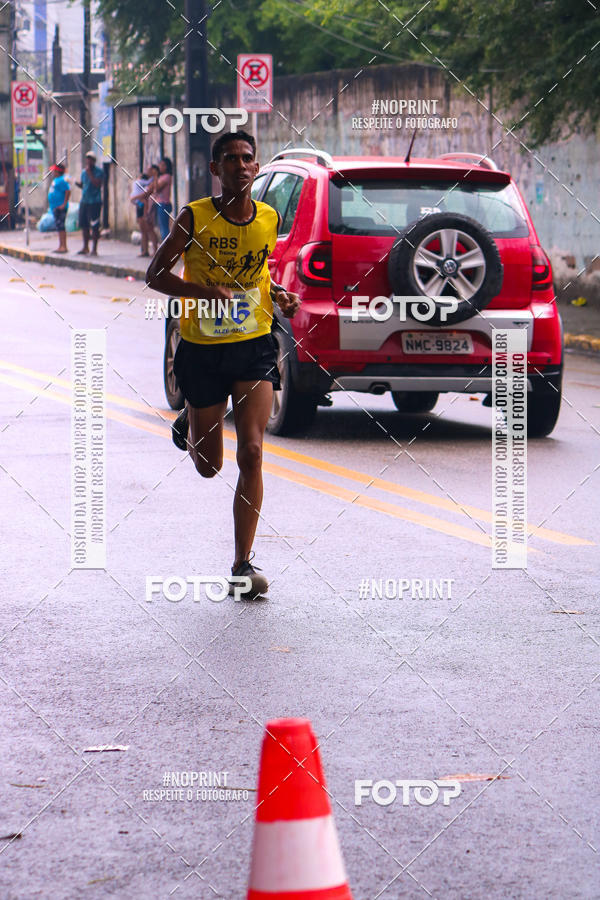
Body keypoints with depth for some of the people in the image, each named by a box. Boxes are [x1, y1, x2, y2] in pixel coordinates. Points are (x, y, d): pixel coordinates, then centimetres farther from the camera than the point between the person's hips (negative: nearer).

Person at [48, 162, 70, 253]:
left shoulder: (62, 180, -15)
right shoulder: (56, 180, 17)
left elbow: (68, 191, -23)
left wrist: (64, 204, -23)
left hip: (60, 207, -11)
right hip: (55, 207, 11)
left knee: (60, 227, -11)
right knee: (58, 226, 12)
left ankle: (64, 247, -12)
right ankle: (61, 246, 17)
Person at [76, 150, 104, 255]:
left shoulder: (98, 172, -7)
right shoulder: (84, 172, 15)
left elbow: (97, 184, -20)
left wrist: (90, 173, -18)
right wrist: (77, 183, 3)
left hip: (94, 202, -7)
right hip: (84, 201, 7)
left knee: (94, 226, -6)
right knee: (84, 225, 10)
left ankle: (94, 249, -2)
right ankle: (85, 247, 22)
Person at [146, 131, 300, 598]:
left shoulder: (269, 219, 0)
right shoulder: (194, 218, -10)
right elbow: (156, 274, -6)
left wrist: (277, 293, -1)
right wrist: (202, 291, -23)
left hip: (255, 347, 1)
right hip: (202, 349, -1)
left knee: (251, 454, -13)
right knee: (209, 465, 12)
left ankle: (243, 562, -6)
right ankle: (189, 423, 49)